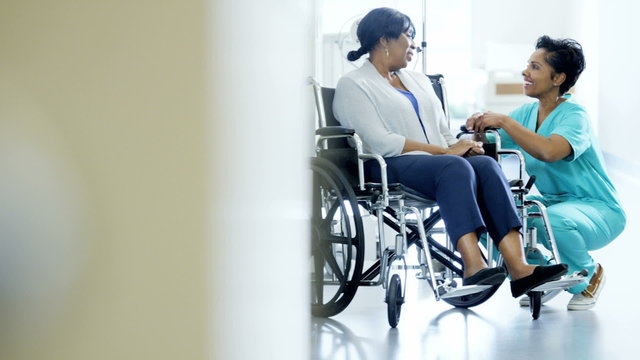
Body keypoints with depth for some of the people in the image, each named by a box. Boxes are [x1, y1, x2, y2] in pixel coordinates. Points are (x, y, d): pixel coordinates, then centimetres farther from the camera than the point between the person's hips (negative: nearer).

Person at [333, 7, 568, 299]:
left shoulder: (418, 80, 29)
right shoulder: (353, 85, 4)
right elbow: (380, 142, -10)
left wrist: (461, 146, -1)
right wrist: (444, 151, -14)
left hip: (435, 159, 6)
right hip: (390, 167, -6)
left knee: (486, 164, -27)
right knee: (455, 167, -36)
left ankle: (518, 269, -43)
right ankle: (473, 266, -51)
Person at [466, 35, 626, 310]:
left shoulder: (575, 116, -18)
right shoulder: (527, 113, 4)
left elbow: (548, 151, -38)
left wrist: (504, 121, -32)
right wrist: (479, 127, -23)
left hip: (598, 210, -7)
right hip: (552, 202, 7)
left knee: (553, 220, -39)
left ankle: (588, 275, -5)